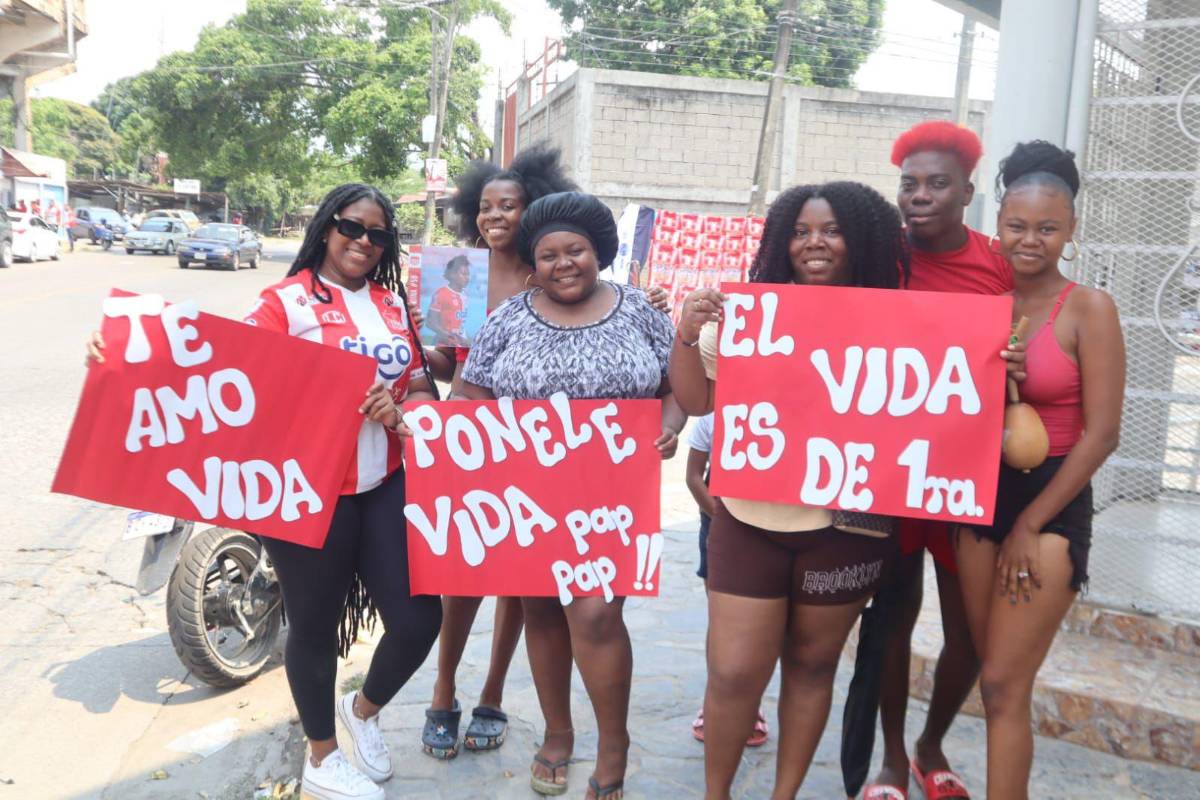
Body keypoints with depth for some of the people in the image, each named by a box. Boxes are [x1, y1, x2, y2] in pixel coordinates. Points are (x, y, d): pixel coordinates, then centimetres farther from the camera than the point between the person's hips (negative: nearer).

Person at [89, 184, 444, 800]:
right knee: (314, 626, 10)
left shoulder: (392, 302, 11)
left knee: (419, 619, 5)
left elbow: (422, 389, 12)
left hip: (387, 485, 5)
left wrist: (401, 409, -11)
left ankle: (363, 709, 39)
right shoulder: (285, 301, -6)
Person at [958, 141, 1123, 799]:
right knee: (997, 680, 12)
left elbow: (1101, 433, -11)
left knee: (1004, 684, -4)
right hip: (980, 499, 5)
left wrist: (1029, 526, -10)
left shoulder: (1088, 309, -8)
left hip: (1052, 505, -4)